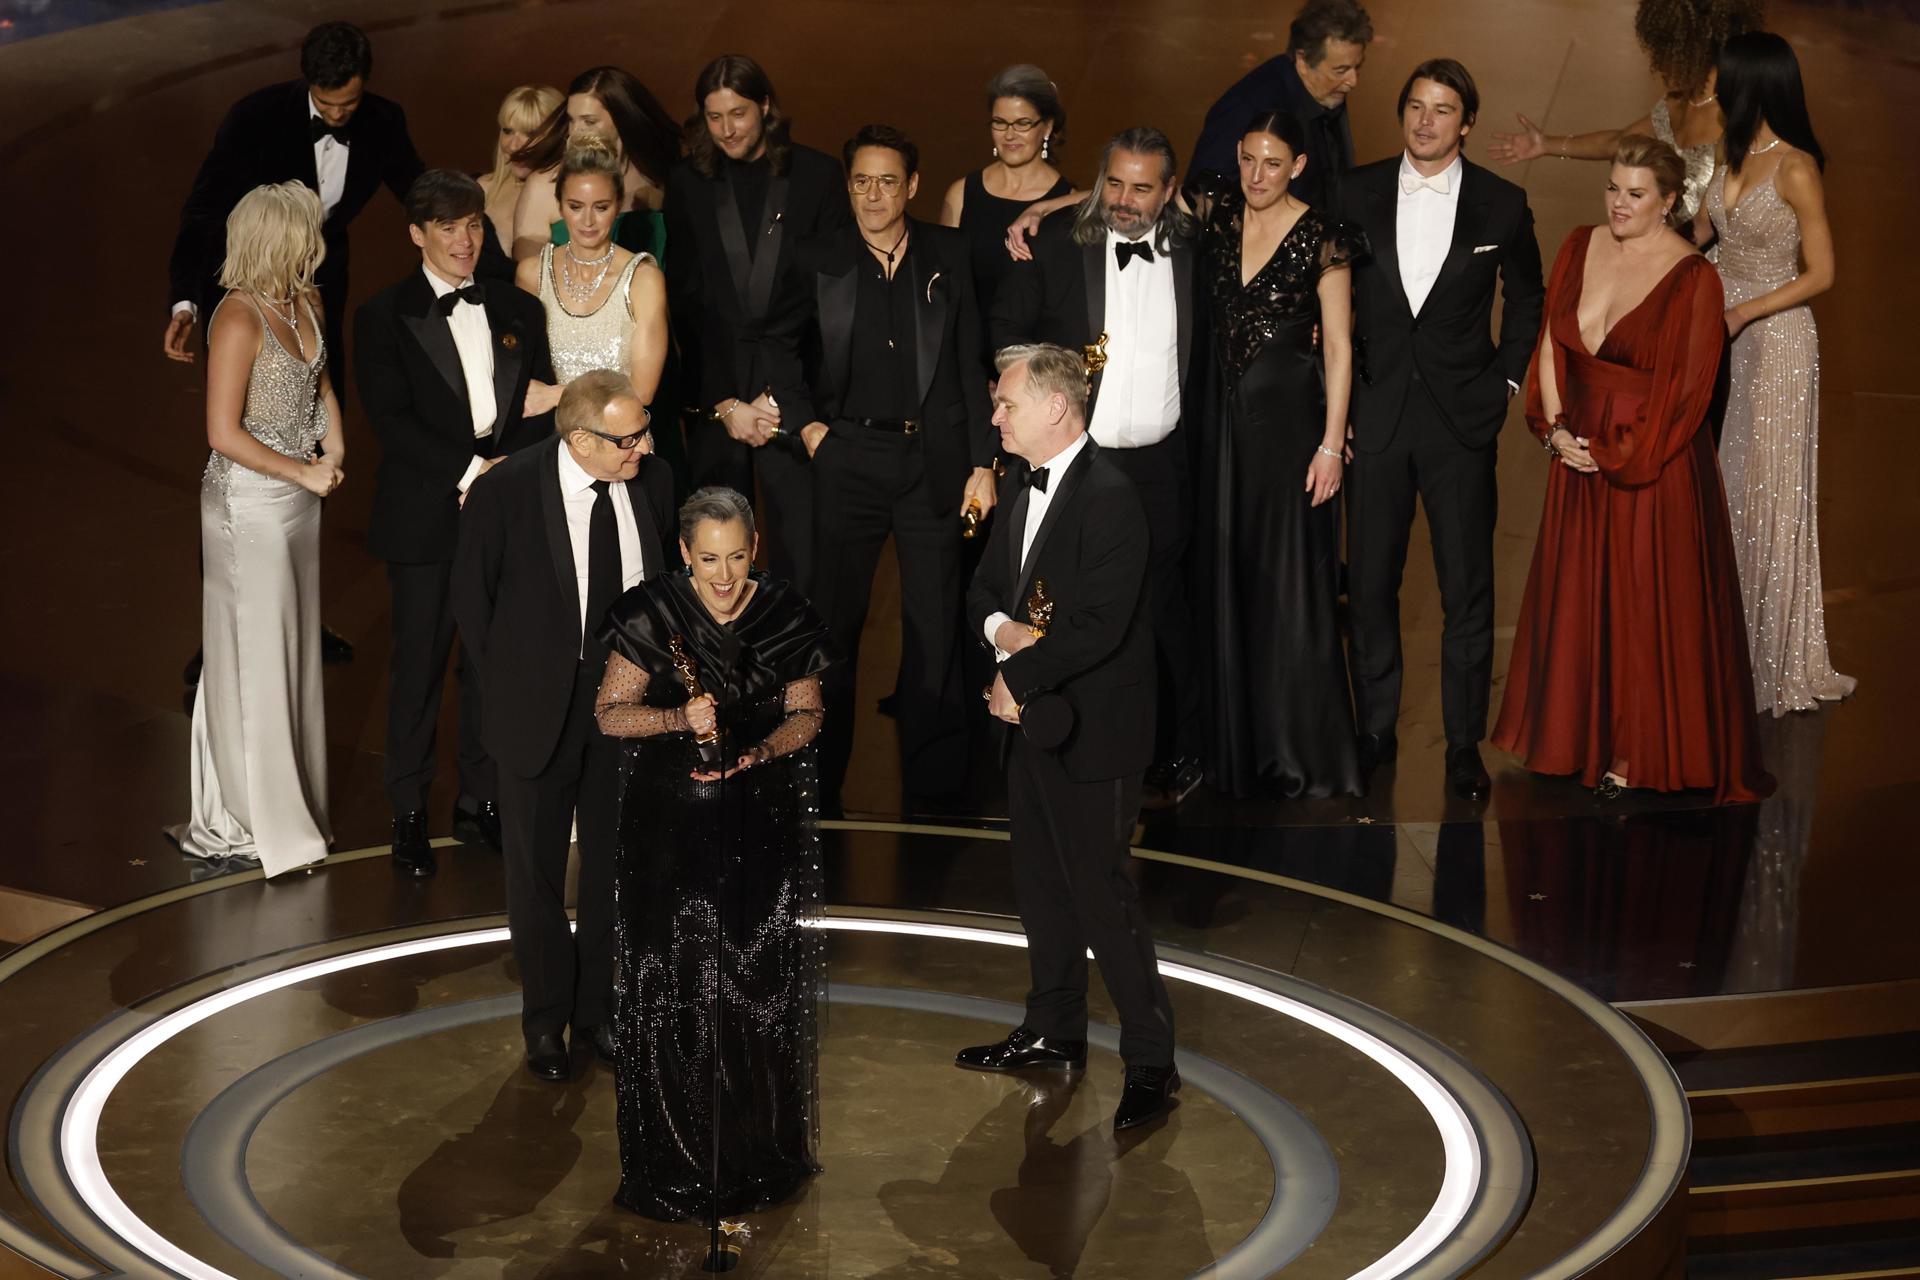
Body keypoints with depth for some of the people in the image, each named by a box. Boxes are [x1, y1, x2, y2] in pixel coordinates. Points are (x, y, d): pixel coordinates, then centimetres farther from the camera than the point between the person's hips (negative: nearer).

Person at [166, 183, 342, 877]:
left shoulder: (307, 303, 4)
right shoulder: (239, 318, -20)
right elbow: (224, 432, -20)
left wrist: (334, 446, 4)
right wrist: (305, 473, -14)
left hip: (299, 495, 8)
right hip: (248, 500, -8)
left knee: (295, 648, 15)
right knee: (251, 657, 1)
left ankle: (290, 804, 28)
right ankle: (239, 820, 14)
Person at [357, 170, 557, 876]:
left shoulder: (517, 311, 11)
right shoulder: (383, 317, -2)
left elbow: (541, 412, 8)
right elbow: (391, 420, -11)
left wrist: (506, 469, -10)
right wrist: (469, 469, -17)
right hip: (425, 519, -4)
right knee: (419, 665, 3)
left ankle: (481, 804, 20)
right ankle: (409, 813, 13)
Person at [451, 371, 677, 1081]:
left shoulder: (651, 480, -10)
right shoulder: (505, 491, -19)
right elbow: (472, 601, -6)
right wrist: (508, 692, -2)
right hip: (540, 704, -3)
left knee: (614, 862, 14)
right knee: (536, 868, 11)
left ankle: (600, 1010, 32)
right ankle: (546, 1020, 29)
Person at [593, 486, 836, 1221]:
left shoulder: (785, 617, -3)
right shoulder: (651, 614, -7)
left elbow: (806, 713, 3)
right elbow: (610, 713, -4)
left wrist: (757, 755, -16)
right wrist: (678, 719, -22)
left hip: (764, 826, 1)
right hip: (670, 824, -1)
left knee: (761, 987, 5)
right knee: (672, 990, 0)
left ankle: (756, 1153, 21)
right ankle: (675, 1158, 14)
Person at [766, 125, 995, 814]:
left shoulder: (949, 254, 4)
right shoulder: (820, 260, 3)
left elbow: (973, 362, 4)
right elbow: (783, 345, 17)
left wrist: (982, 462, 0)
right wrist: (804, 422, 5)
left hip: (933, 459, 0)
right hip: (849, 457, 0)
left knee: (935, 625, 4)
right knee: (836, 620, 4)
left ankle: (934, 784, 13)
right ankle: (821, 779, 14)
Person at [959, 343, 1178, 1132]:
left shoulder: (1109, 497, -19)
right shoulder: (1021, 487, 10)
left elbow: (1099, 627, -25)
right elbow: (984, 589, 16)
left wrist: (1018, 676, -16)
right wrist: (1000, 626, -7)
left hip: (1090, 729, -9)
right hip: (1031, 721, 9)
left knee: (1102, 896, -6)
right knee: (1041, 884, 19)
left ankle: (1150, 1062, 4)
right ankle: (1054, 1032, 34)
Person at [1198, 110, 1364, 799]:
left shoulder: (1321, 239, -8)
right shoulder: (1217, 220, 4)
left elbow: (1339, 349, -7)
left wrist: (1331, 444, -12)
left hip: (1287, 415, -5)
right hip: (1223, 414, 5)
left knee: (1290, 585, -2)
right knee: (1228, 580, 8)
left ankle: (1305, 754, 8)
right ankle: (1237, 747, 18)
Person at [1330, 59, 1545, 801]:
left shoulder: (1502, 204, -1)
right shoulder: (1354, 194, 2)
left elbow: (1526, 299, 12)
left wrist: (1506, 381, 5)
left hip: (1462, 418, -1)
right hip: (1374, 413, 1)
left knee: (1468, 591, 2)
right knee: (1370, 583, 8)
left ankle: (1465, 745, 13)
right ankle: (1375, 731, 22)